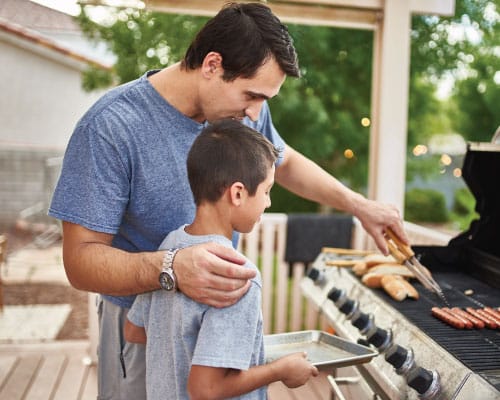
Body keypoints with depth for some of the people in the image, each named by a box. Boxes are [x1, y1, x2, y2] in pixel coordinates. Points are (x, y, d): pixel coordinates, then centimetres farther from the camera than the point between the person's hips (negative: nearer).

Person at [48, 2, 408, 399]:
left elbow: (286, 163, 11)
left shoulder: (246, 111, -10)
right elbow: (81, 258, -24)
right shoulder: (111, 127, -26)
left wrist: (358, 205, 2)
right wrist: (171, 268, -42)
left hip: (226, 313, 5)